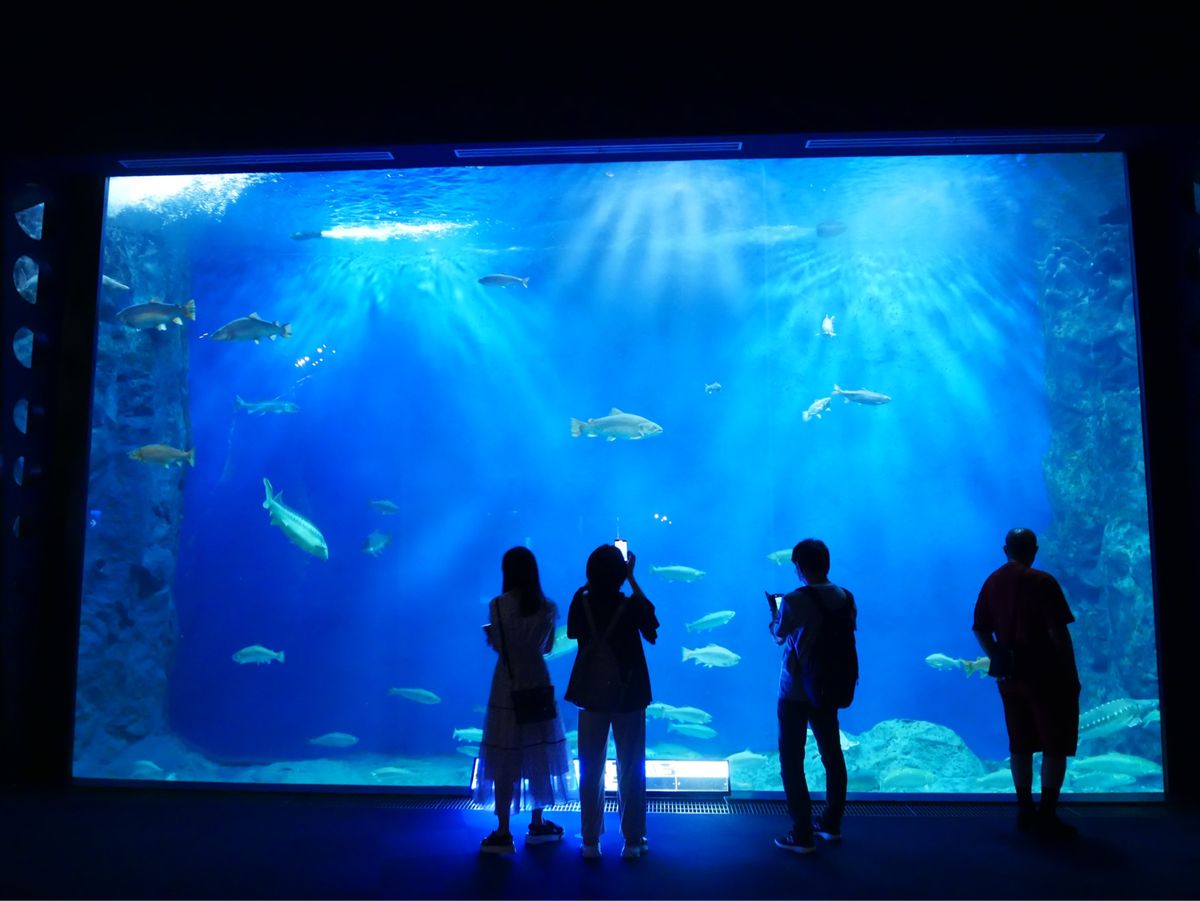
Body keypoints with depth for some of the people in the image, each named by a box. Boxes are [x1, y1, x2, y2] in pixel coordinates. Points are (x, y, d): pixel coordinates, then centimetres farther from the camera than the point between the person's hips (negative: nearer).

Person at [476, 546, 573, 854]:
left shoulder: (498, 605, -12)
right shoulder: (548, 608, -4)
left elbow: (497, 644, -6)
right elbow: (547, 647, 4)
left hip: (507, 687, -3)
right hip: (538, 684, 3)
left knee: (504, 759, 4)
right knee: (537, 755, 14)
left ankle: (503, 834, 8)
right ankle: (538, 824, 25)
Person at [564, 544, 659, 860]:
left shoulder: (581, 603, -9)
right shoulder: (632, 605, -16)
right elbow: (651, 635, 3)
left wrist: (593, 583, 8)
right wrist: (633, 580, 1)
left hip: (592, 697, 2)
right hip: (628, 697, -2)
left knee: (590, 771, 12)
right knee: (630, 771, 10)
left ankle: (591, 842, 17)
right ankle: (632, 841, 17)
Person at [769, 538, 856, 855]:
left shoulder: (795, 601, -18)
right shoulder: (847, 599, -2)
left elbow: (779, 637, -4)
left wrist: (775, 617, 17)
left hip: (795, 692, -6)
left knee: (792, 760, 2)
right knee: (832, 755, 17)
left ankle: (802, 835, 4)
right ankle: (831, 823, 29)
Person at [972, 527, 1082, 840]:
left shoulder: (991, 583, 8)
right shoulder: (1042, 582, -10)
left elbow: (980, 629, 8)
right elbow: (1058, 632, -14)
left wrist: (997, 660, 10)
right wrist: (1072, 673, -8)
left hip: (1009, 676, 6)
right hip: (1046, 674, -6)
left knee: (1021, 744, 12)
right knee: (1055, 744, 1)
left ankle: (1025, 811, 15)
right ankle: (1047, 815, -1)